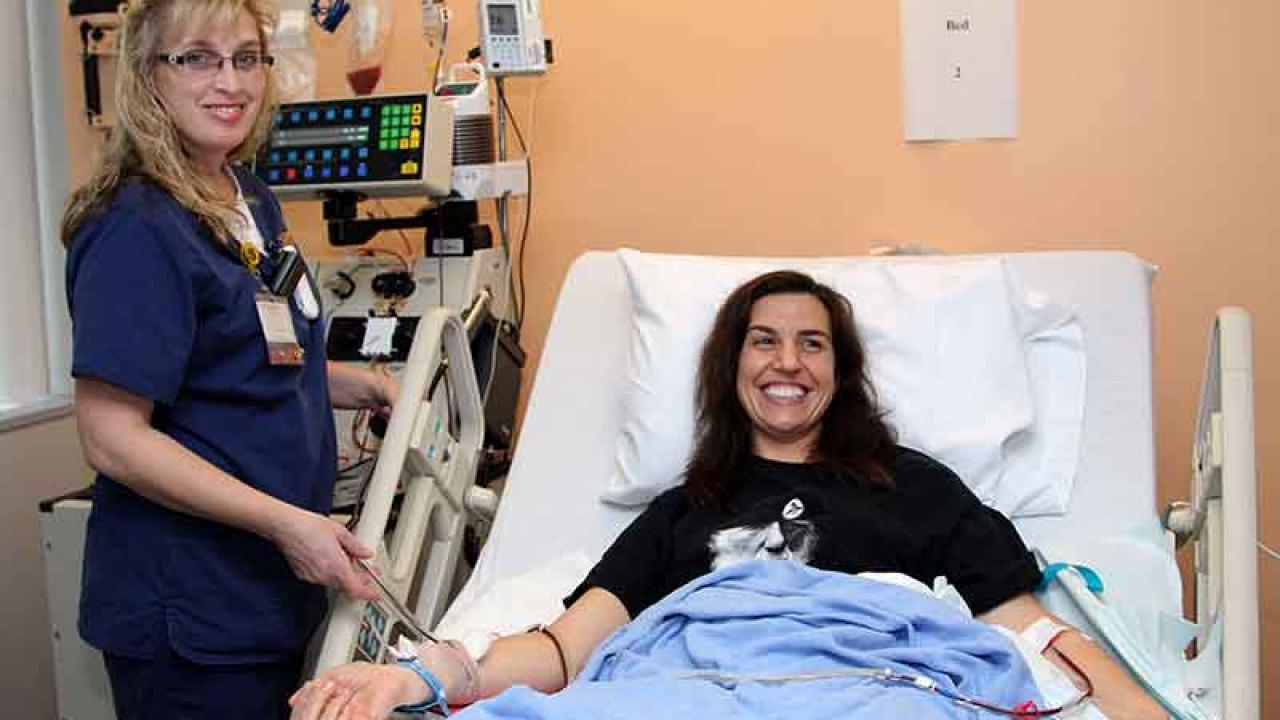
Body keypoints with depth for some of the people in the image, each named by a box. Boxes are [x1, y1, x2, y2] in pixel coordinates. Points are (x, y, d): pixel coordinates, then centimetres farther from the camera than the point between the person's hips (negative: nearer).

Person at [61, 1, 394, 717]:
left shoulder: (253, 202, 8)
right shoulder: (138, 230, -18)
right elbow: (113, 437, -22)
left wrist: (366, 386, 5)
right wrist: (285, 523, -25)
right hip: (189, 617, -8)